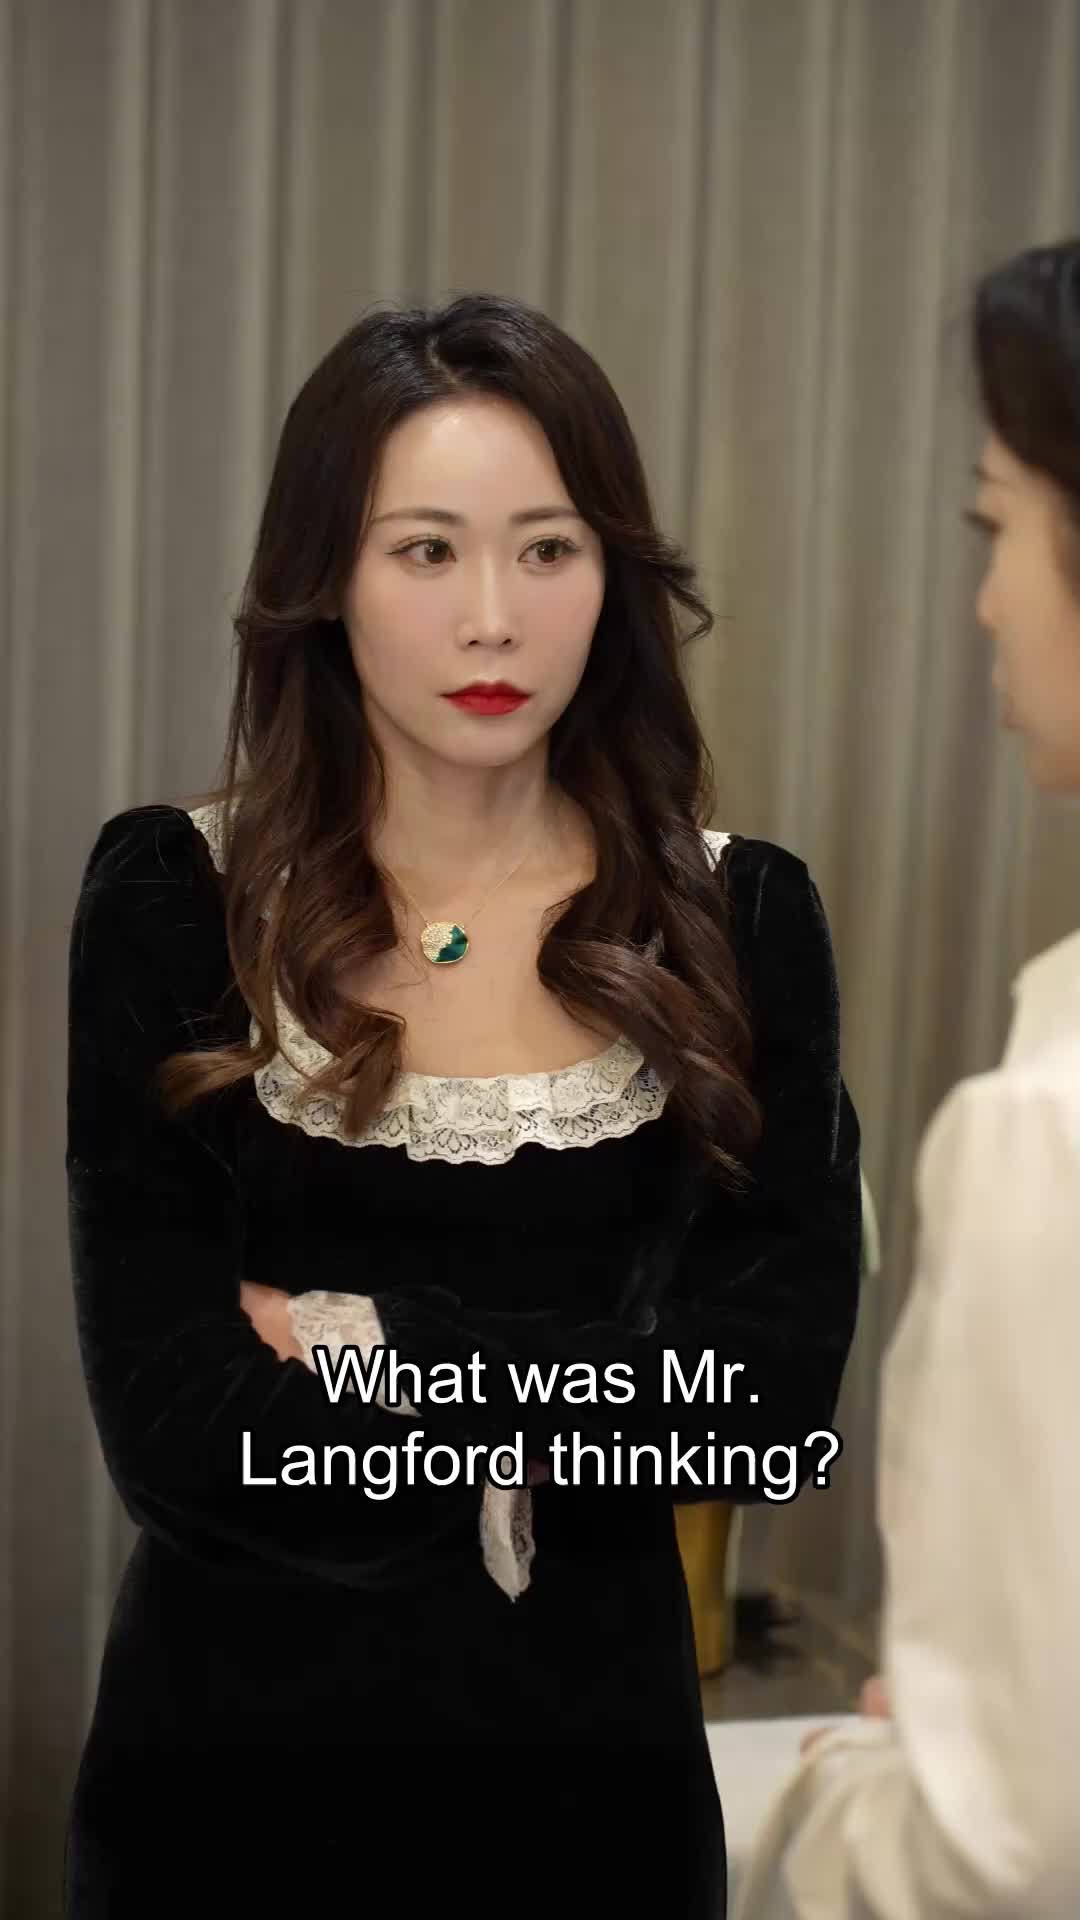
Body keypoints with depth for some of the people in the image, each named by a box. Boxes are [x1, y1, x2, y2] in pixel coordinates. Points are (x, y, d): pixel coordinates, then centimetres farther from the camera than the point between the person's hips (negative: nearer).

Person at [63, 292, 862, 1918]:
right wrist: (580, 1425, -13)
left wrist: (381, 1343, -15)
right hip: (232, 1724, -1)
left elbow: (771, 1405, -12)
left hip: (586, 1739, 1)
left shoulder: (741, 920, -7)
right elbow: (170, 1422, -15)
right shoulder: (172, 898, -10)